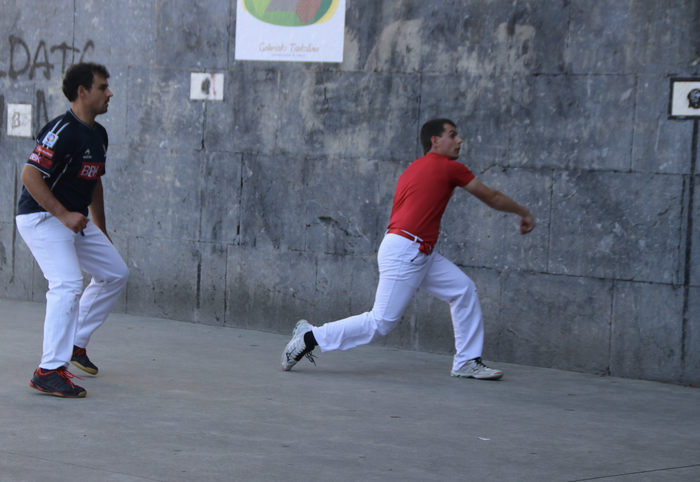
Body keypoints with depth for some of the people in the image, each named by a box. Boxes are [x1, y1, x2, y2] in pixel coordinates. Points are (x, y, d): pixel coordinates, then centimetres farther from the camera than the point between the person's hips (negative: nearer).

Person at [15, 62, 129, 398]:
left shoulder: (98, 135, 9)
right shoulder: (63, 131, -20)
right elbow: (30, 175, -26)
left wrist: (101, 231, 24)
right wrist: (64, 215, -28)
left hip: (73, 219, 10)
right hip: (41, 218, -10)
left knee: (115, 273, 15)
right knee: (68, 285, -23)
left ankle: (75, 343, 25)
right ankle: (49, 371, -23)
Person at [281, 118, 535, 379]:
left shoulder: (414, 169, 19)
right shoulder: (449, 167, -5)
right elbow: (492, 198, 5)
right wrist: (524, 213, 19)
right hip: (404, 252, -10)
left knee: (465, 290, 8)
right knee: (381, 323, -9)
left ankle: (467, 362, 11)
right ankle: (309, 337, -1)